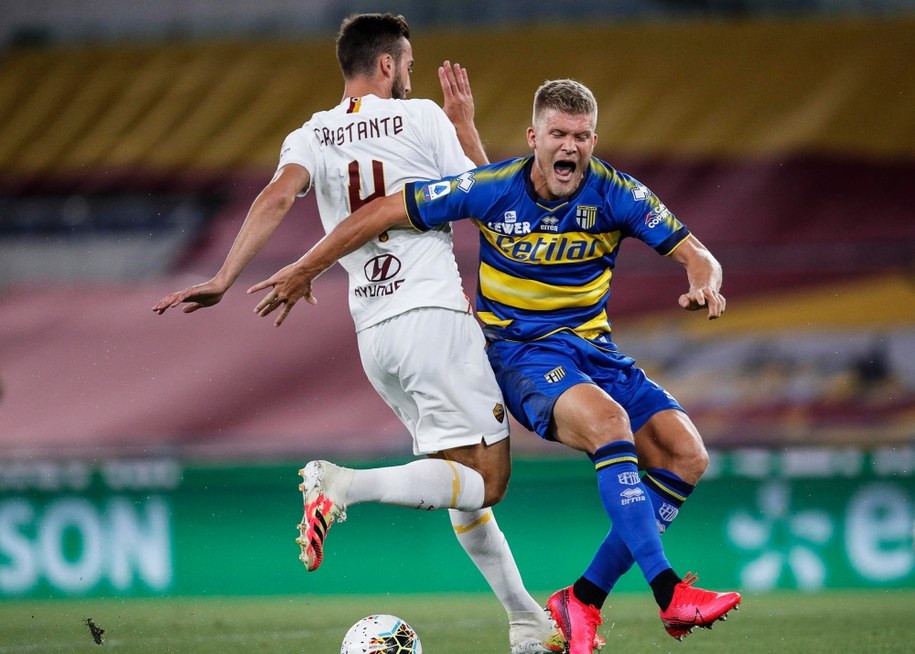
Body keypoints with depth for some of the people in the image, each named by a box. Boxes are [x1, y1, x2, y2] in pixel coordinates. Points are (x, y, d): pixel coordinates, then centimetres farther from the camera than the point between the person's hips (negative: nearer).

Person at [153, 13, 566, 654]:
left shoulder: (312, 136, 10)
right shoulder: (422, 118, 1)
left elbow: (277, 198, -9)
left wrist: (224, 279, -14)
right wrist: (466, 124, 22)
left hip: (372, 332, 6)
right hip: (435, 314, -6)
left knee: (464, 479, 16)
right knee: (485, 479, -8)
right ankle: (346, 485, -27)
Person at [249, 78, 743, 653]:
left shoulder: (614, 193, -7)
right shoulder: (492, 189, -12)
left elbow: (695, 254, -6)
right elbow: (383, 213, -5)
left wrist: (705, 285, -31)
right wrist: (304, 272, 1)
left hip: (594, 349, 4)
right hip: (520, 352, -4)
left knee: (686, 455, -15)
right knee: (607, 420, -35)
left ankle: (585, 599, -8)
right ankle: (668, 592, -40)